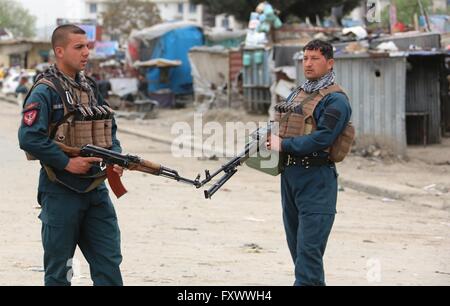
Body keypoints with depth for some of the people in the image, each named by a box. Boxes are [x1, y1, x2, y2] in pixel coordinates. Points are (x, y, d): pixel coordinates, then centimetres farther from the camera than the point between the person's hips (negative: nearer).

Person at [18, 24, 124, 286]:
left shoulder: (91, 88, 13)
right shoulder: (45, 92, -10)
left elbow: (110, 130, 20)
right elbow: (29, 138, -19)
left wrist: (115, 157, 0)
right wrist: (67, 163, -19)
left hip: (96, 188, 7)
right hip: (61, 191, -6)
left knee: (109, 261, 4)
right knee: (59, 268, 4)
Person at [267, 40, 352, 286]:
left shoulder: (335, 100, -9)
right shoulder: (296, 95, 18)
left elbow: (321, 138, -19)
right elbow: (281, 129, 22)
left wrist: (283, 145, -15)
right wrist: (269, 140, 0)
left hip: (316, 180, -9)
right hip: (289, 174, 9)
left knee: (309, 248, -11)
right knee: (296, 244, 14)